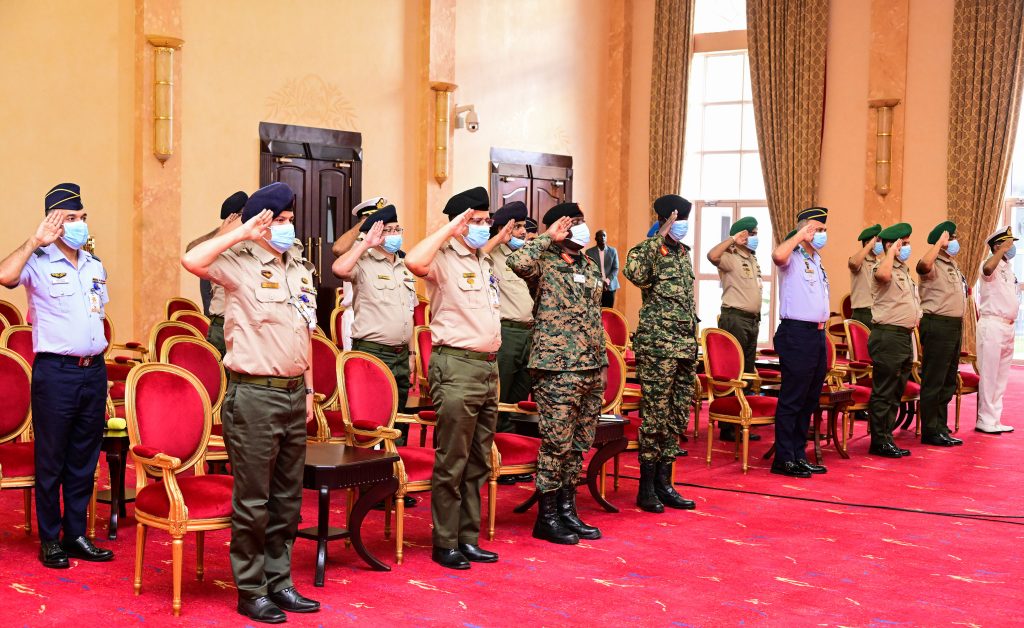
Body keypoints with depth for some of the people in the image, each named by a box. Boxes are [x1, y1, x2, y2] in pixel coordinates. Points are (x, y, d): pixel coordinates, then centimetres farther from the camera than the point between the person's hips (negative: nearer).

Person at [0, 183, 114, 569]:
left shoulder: (95, 266, 14)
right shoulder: (38, 263, -7)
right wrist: (35, 242, -22)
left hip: (94, 370, 6)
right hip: (55, 372, -6)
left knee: (84, 459, 11)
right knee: (51, 460, 3)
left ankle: (76, 535, 20)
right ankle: (50, 540, 13)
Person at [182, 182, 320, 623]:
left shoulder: (301, 268, 14)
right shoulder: (240, 264, -8)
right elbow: (192, 261, -29)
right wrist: (242, 233, -20)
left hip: (293, 393, 7)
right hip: (254, 394, -7)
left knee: (287, 497, 13)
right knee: (253, 500, 0)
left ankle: (279, 582, 24)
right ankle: (251, 591, 12)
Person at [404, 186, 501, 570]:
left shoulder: (484, 263, 17)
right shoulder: (444, 260, -8)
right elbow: (414, 262, -31)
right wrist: (449, 229, -20)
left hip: (487, 366, 8)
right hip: (457, 367, -8)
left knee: (479, 462, 13)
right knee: (452, 462, -3)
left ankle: (468, 538, 21)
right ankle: (445, 544, 7)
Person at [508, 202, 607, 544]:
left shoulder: (590, 266, 16)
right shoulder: (545, 264, -8)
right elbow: (517, 261, -32)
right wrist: (548, 238, -17)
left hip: (592, 368, 8)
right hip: (558, 369, -8)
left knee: (579, 444, 13)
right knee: (557, 443, -3)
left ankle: (567, 510, 23)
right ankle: (546, 517, 7)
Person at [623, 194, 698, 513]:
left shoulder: (684, 253, 15)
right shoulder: (650, 250, -9)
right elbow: (635, 273, -33)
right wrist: (659, 238, -29)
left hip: (686, 344, 8)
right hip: (657, 345, -8)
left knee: (677, 417, 10)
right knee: (655, 416, -4)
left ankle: (664, 484, 19)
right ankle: (646, 488, 5)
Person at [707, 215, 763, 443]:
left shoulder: (752, 259, 18)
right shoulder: (731, 258, -9)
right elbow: (712, 255, -32)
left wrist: (756, 319, 19)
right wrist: (732, 240, -20)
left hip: (751, 319, 10)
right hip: (735, 318, -9)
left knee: (747, 373, 12)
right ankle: (727, 427, -4)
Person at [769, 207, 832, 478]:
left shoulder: (816, 260, 19)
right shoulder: (792, 257, -8)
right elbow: (777, 256, -33)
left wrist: (822, 323, 17)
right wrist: (800, 234, -21)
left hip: (817, 334, 9)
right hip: (796, 333, -9)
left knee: (810, 400, 11)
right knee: (792, 399, -6)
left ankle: (799, 455, 19)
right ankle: (783, 459, 0)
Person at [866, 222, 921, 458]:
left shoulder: (905, 270, 20)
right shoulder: (882, 266, -10)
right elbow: (883, 275, -37)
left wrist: (913, 324, 22)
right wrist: (891, 252, -23)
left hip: (905, 335, 10)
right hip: (887, 335, -10)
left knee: (896, 392, 12)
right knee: (884, 392, -5)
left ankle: (887, 438, 19)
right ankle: (879, 441, -1)